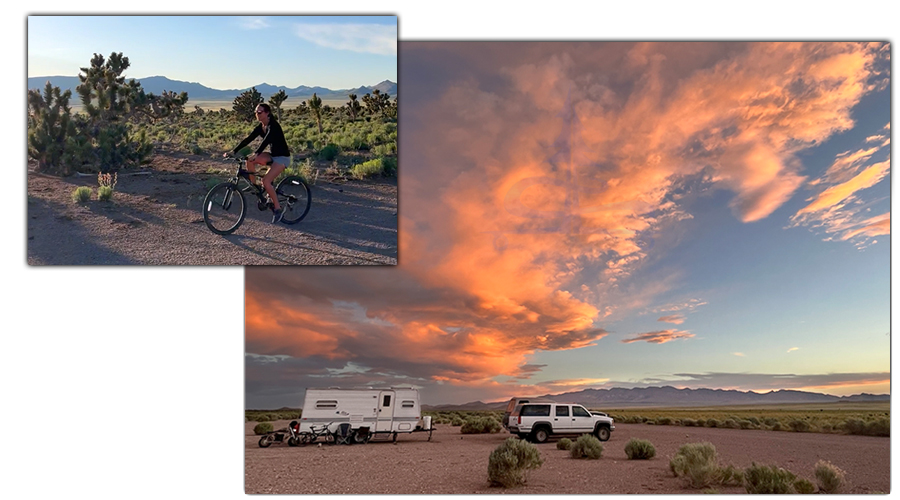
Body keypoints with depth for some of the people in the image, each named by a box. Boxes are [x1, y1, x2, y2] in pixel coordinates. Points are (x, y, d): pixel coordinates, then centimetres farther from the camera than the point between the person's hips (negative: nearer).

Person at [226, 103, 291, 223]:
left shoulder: (273, 126, -19)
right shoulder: (260, 127, 5)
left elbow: (267, 140, -35)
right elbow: (248, 139, 0)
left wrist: (256, 154, -50)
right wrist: (234, 151, -11)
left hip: (282, 157, -8)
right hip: (273, 155, 8)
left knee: (266, 181, -24)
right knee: (249, 160, -16)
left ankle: (278, 209, -11)